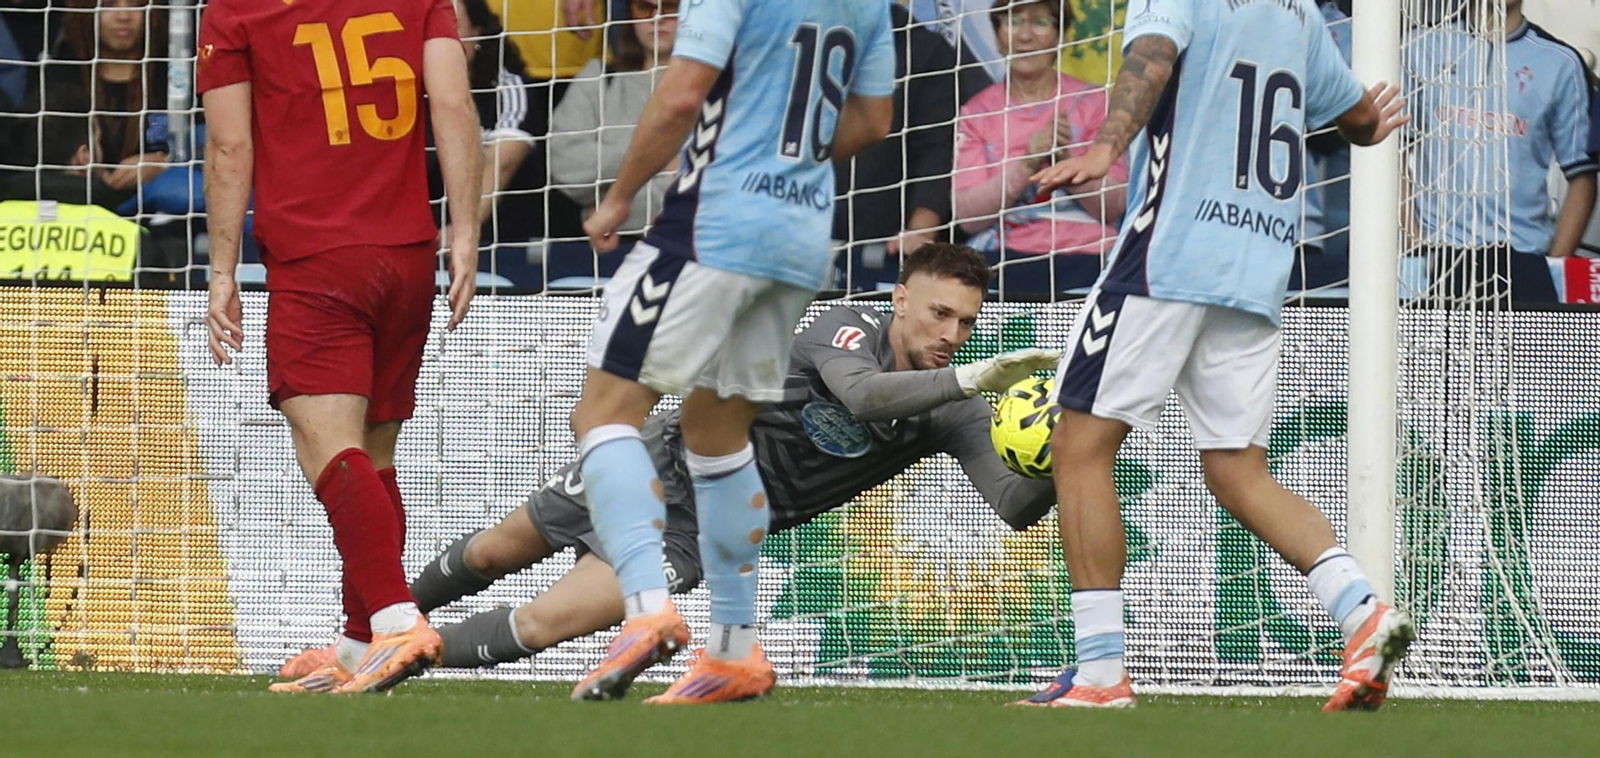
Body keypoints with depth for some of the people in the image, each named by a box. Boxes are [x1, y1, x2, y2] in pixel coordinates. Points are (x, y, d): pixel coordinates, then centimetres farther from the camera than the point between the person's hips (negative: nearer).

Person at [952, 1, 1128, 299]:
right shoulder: (976, 113, 12)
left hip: (1081, 257, -2)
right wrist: (1027, 165, -14)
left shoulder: (1092, 103, 9)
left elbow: (1112, 208, 2)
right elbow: (967, 216, 0)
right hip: (1004, 259, 2)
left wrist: (1068, 162, -15)